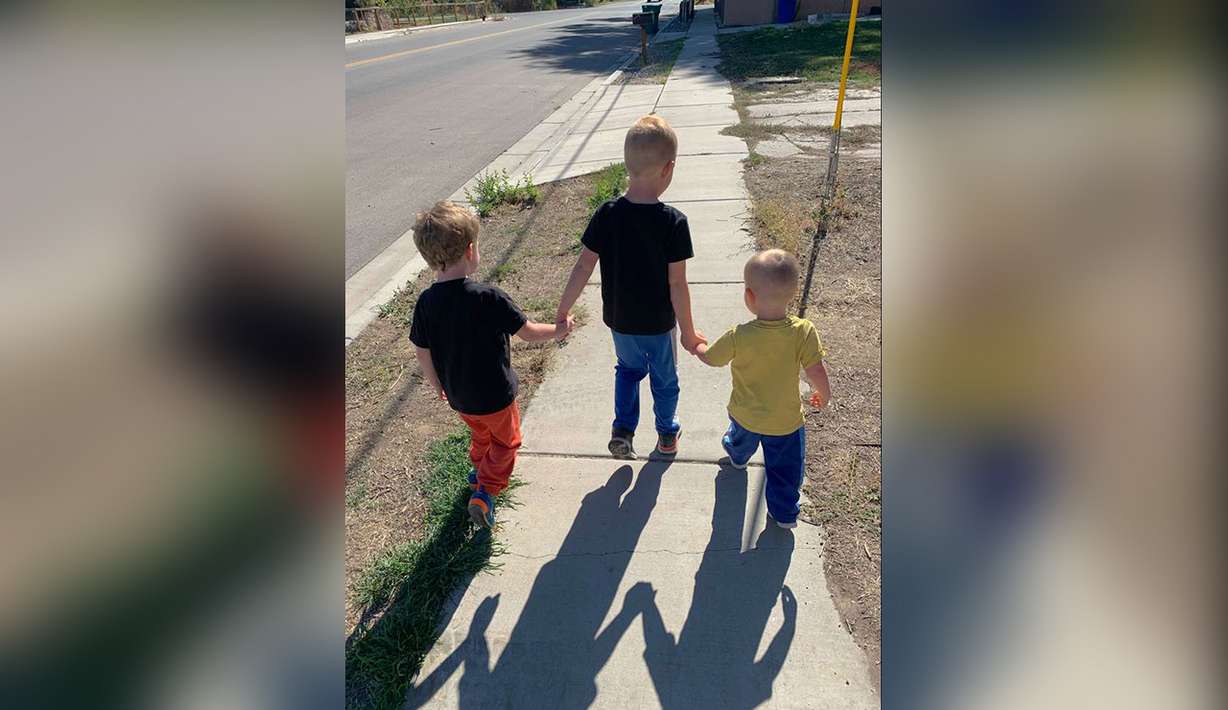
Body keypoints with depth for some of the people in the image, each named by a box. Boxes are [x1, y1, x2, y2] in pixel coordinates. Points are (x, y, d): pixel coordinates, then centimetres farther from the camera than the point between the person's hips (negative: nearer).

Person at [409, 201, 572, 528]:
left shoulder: (426, 302, -14)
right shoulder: (488, 298, -28)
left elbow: (423, 355, -3)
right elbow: (528, 332, -16)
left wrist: (439, 387, 15)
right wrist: (558, 330, 3)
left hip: (458, 397, 5)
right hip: (495, 396, -5)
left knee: (480, 435, 32)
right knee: (505, 441, 21)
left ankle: (479, 473, 53)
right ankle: (485, 491, 10)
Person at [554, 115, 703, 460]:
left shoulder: (606, 214, -15)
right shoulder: (673, 222, -23)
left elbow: (583, 267, -11)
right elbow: (677, 283, -19)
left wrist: (563, 310, 0)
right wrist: (688, 331, -8)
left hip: (619, 319, 3)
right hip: (659, 322, -2)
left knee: (629, 369, 30)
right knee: (664, 378, 23)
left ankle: (623, 429, 21)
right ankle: (667, 434, 41)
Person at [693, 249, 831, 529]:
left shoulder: (738, 337, -29)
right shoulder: (804, 332, -28)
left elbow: (711, 358, -12)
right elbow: (817, 373, -23)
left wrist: (697, 345, 11)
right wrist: (824, 395, 0)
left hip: (745, 414, 2)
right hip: (786, 420, -2)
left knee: (742, 440, 37)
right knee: (785, 468, 22)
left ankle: (737, 456, 68)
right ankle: (785, 513, 37)